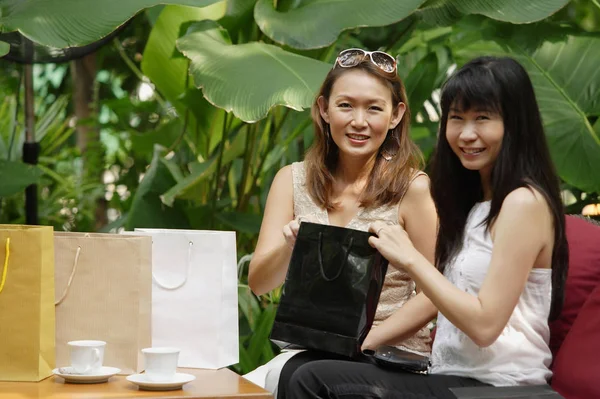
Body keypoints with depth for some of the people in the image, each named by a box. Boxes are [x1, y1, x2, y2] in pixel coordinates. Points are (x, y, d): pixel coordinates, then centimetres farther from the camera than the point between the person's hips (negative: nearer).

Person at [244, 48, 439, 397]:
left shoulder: (412, 187, -8)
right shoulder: (293, 180, 5)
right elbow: (258, 283, 0)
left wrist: (371, 339, -17)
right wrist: (290, 248, -21)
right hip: (307, 350, 4)